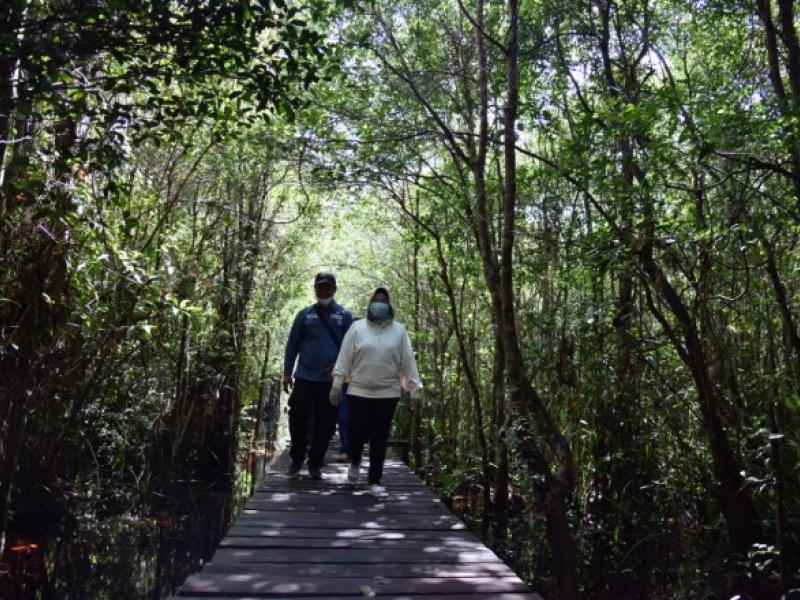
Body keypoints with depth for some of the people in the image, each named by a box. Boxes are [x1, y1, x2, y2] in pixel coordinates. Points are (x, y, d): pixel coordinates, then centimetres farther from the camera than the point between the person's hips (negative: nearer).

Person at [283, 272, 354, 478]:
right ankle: (297, 459, 20)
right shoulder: (305, 314, 7)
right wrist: (287, 373, 4)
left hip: (331, 380, 0)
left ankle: (315, 464, 20)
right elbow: (292, 345, 8)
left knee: (325, 425, 5)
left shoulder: (344, 315, 4)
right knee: (297, 418, -1)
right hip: (304, 377, 1)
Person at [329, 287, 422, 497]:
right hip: (358, 392, 0)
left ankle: (375, 481, 16)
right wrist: (337, 385, -3)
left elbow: (408, 361, 3)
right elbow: (344, 357, 0)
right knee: (357, 434, 6)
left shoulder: (399, 331, 3)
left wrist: (414, 389, 1)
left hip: (387, 394, 1)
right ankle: (355, 463, 38)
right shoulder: (357, 328, 0)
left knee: (380, 439, 4)